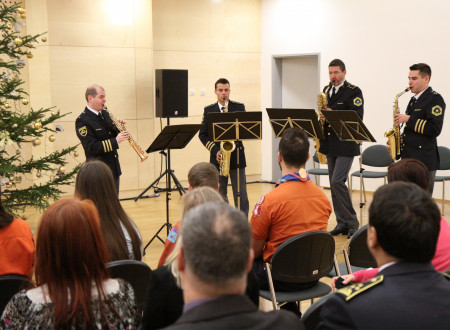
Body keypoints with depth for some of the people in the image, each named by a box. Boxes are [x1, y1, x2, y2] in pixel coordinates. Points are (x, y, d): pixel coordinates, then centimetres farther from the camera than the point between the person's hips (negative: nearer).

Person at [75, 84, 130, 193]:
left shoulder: (105, 114, 11)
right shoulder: (82, 121, -14)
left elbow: (114, 135, 16)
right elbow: (92, 147, -22)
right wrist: (115, 141, -28)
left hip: (114, 169, 8)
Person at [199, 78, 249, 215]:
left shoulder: (239, 107, 6)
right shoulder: (208, 110, 7)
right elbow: (203, 134, 4)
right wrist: (214, 150, -8)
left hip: (236, 155, 0)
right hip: (217, 157, 1)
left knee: (241, 194, 1)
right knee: (219, 195, 4)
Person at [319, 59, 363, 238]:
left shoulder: (354, 91, -6)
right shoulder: (326, 90, 15)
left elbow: (357, 117, -15)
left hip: (346, 144, -7)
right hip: (330, 144, 7)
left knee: (337, 181, -15)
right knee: (334, 183, 9)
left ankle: (352, 223, -3)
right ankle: (342, 224, 17)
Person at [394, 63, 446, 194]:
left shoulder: (435, 99, -7)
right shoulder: (414, 100, 19)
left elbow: (434, 129, -18)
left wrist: (408, 119, -16)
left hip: (424, 160, -8)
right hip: (408, 158, 8)